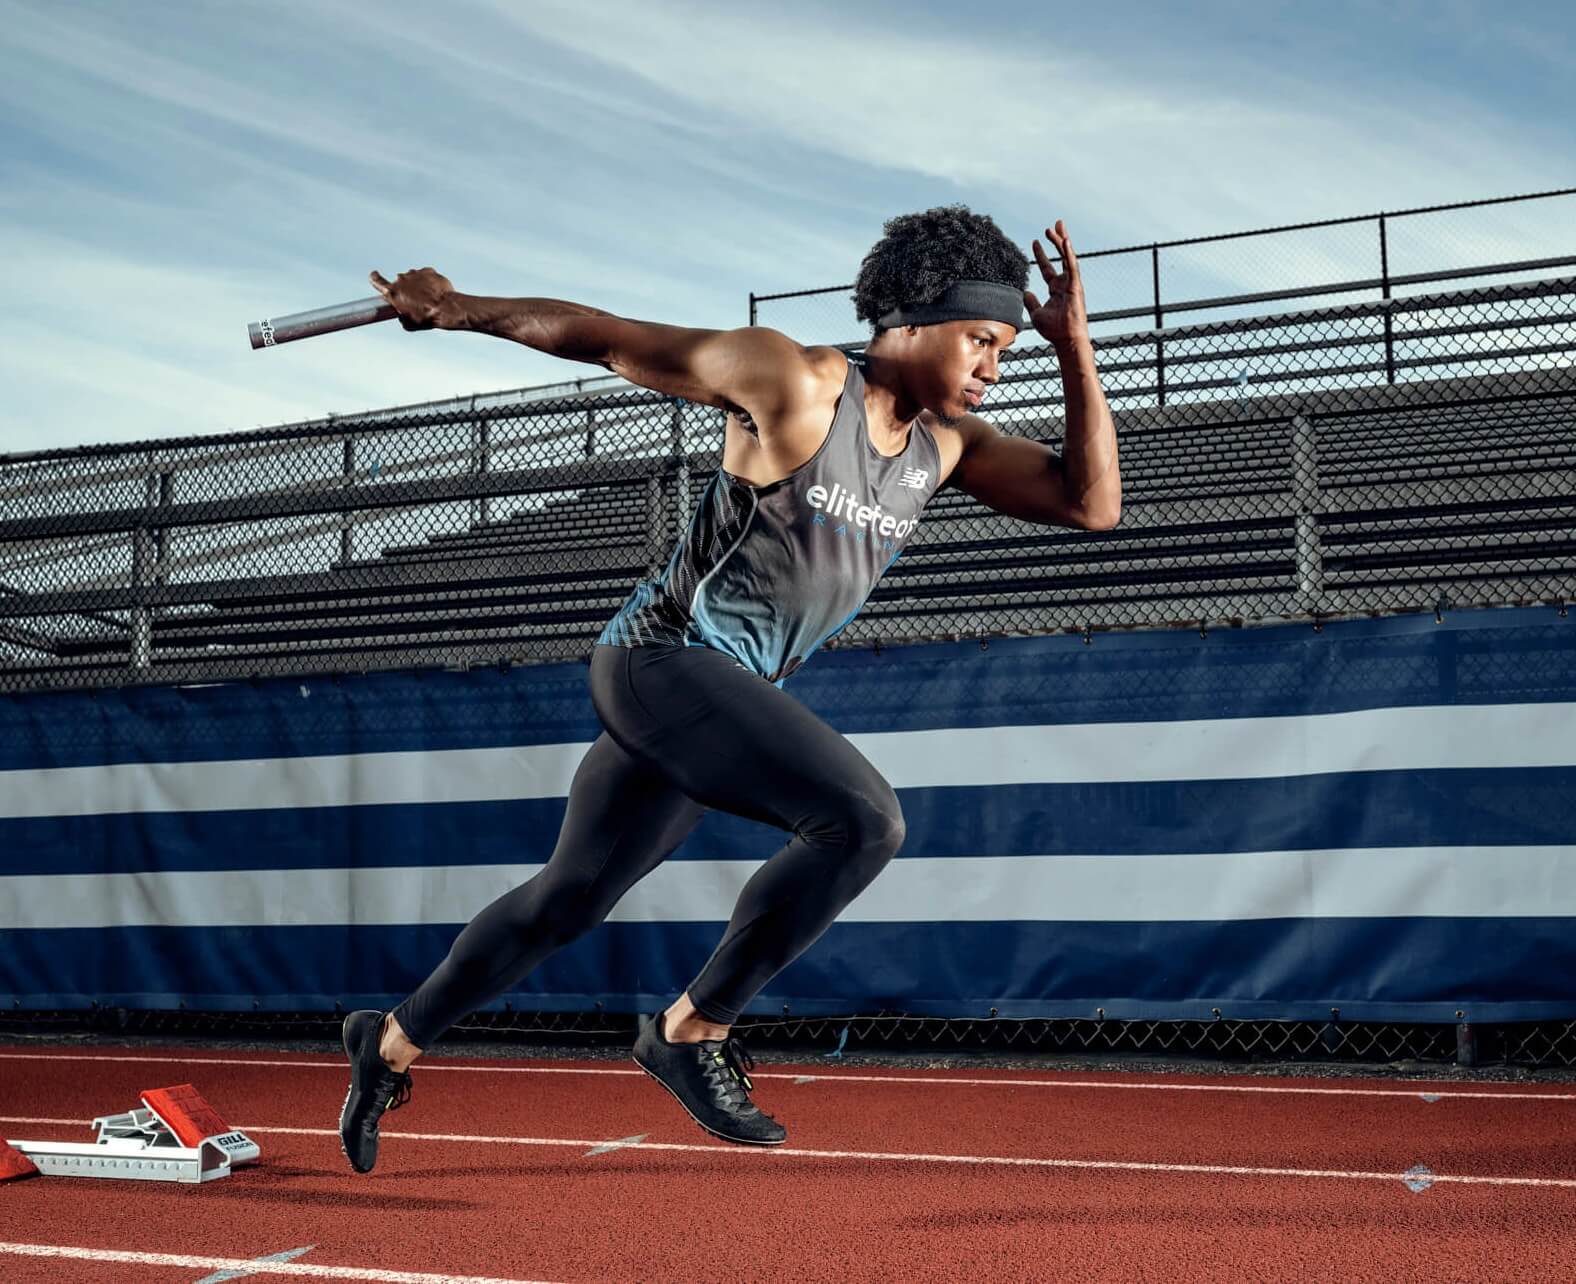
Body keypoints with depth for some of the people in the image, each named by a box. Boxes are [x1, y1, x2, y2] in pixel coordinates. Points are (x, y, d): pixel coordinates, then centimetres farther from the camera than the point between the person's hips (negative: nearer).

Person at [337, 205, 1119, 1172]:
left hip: (728, 694, 8)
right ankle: (695, 1029, -8)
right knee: (865, 818, -24)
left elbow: (1093, 503, 0)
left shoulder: (948, 442, 6)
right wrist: (461, 310, -3)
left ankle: (394, 1040, 37)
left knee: (567, 903, 17)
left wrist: (1076, 349, -6)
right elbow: (610, 339, -7)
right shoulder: (795, 383, -14)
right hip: (661, 658, -8)